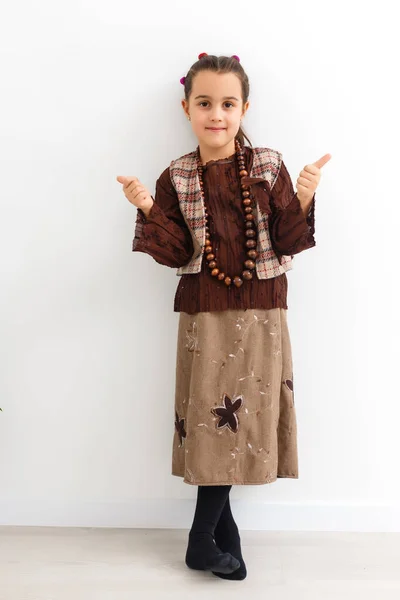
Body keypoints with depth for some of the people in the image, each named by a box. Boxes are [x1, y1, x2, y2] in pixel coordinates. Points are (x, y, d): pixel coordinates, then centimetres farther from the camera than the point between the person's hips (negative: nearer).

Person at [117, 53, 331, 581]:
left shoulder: (269, 167, 0)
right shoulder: (176, 177, 2)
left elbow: (288, 244, -3)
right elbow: (176, 254, -2)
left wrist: (303, 199, -18)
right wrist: (149, 210, -15)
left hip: (260, 314, 1)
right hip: (204, 314, 0)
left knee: (243, 416, 6)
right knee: (211, 418, 4)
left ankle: (203, 539, 25)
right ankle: (221, 527, 26)